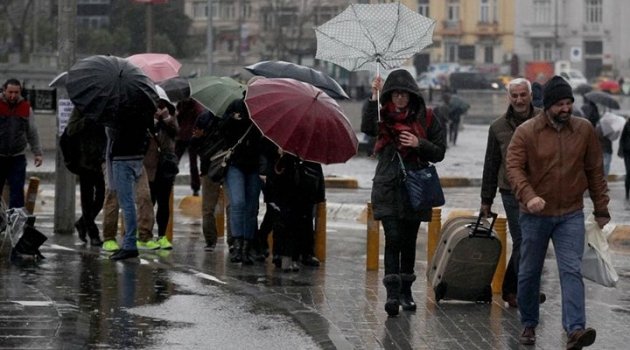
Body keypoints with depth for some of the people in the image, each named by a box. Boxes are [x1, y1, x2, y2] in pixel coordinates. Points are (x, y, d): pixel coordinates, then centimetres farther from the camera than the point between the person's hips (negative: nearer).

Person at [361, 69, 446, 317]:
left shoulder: (426, 118, 3)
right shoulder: (384, 116, 3)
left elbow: (439, 152, 4)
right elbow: (367, 128, -19)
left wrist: (419, 143, -13)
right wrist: (373, 98, -22)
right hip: (388, 189, -1)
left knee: (409, 241, 10)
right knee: (393, 238, -13)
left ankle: (405, 291, 22)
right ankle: (393, 293, -17)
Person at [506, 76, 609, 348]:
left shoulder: (584, 130, 2)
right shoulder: (526, 132, -7)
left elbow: (595, 171, 8)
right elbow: (513, 167, -14)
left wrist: (601, 209, 8)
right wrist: (528, 195, -31)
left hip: (571, 215, 1)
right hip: (535, 214, -1)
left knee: (572, 271, -11)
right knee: (529, 272, 10)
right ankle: (528, 325, 27)